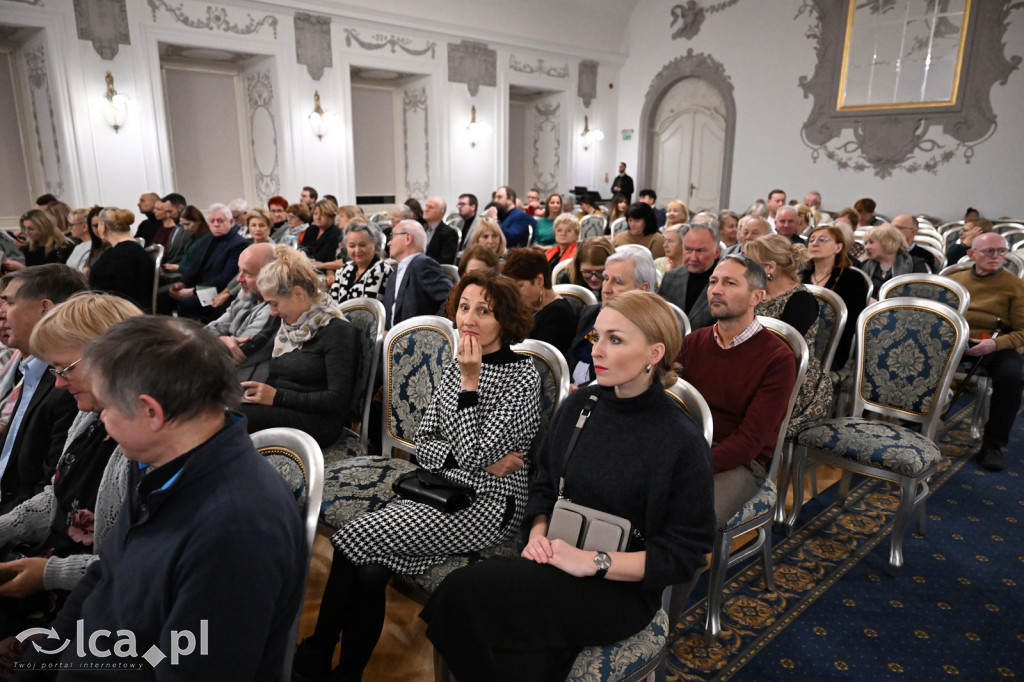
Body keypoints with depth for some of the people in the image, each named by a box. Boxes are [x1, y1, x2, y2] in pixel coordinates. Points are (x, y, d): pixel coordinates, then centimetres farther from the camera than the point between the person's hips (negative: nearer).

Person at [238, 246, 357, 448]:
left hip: (318, 422, -7)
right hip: (281, 410, 7)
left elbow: (338, 400, -14)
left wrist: (277, 397, -15)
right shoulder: (289, 326, 19)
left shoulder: (336, 330, -7)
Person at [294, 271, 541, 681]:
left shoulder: (522, 378, -12)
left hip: (488, 506, -6)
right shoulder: (457, 365, 8)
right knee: (370, 567, -19)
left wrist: (470, 382, -19)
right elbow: (422, 445, 5)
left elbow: (474, 453, -19)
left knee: (357, 538, -17)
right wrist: (483, 462, -11)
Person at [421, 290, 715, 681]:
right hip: (557, 563, 5)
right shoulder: (580, 405, 4)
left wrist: (593, 561, -17)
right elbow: (544, 486, 14)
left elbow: (683, 555, -10)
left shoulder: (682, 442, -13)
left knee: (466, 589, -24)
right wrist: (538, 533, -6)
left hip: (622, 587, -4)